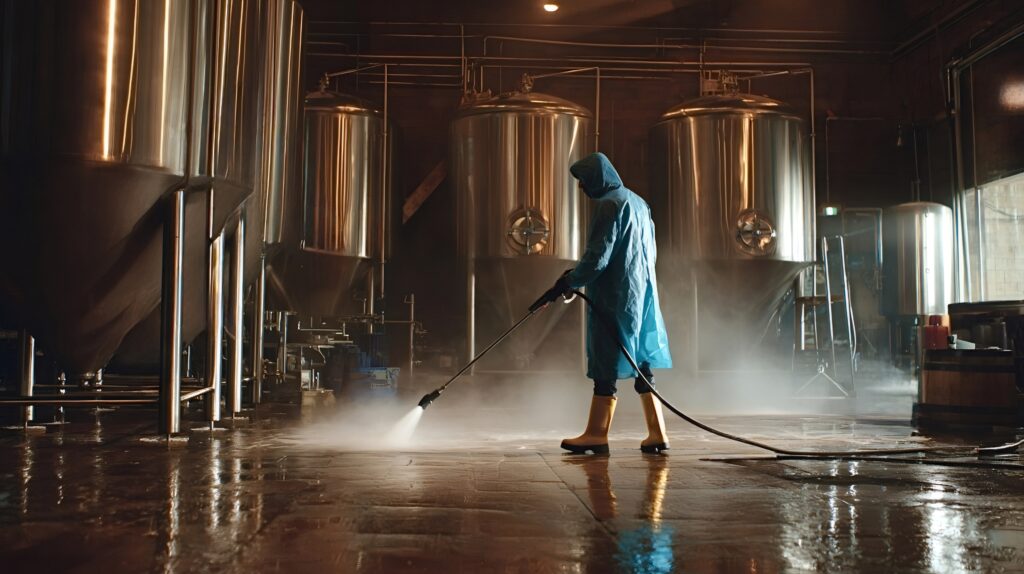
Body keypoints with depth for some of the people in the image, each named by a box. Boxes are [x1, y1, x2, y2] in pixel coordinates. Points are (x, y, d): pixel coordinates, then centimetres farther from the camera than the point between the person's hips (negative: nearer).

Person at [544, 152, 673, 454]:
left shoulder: (609, 204, -12)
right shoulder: (638, 202, 16)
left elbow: (597, 256, -18)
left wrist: (569, 281, -7)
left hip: (615, 297, -9)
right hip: (642, 293, 9)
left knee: (606, 366, -2)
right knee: (642, 365, 10)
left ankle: (597, 434, 5)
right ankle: (657, 432, 10)